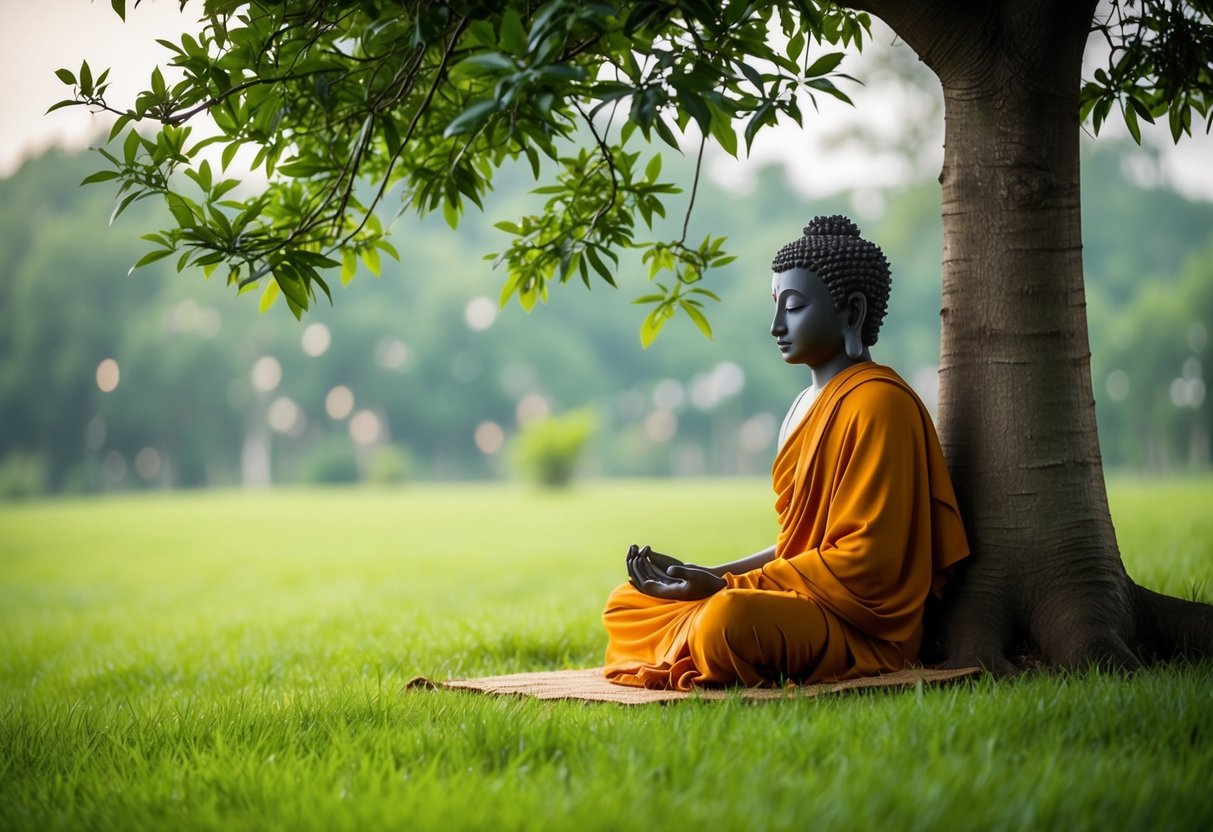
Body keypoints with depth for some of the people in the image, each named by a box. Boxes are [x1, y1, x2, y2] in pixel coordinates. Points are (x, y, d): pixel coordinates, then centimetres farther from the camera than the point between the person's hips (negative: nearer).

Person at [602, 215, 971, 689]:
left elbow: (861, 560, -19)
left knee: (729, 618, -38)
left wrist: (724, 586, -19)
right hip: (799, 599, 9)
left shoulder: (877, 402, -14)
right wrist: (706, 577, 3)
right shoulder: (810, 404, 15)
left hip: (860, 627, -9)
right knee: (626, 604, 11)